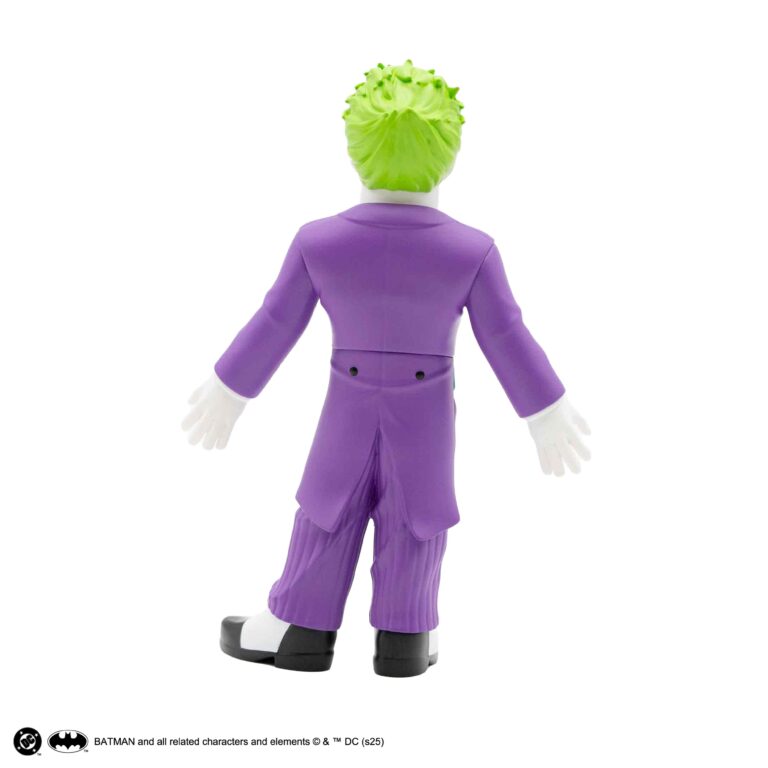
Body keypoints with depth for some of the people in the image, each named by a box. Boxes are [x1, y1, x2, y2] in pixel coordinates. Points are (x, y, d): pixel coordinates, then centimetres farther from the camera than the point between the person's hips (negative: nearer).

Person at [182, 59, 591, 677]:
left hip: (349, 413, 1)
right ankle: (404, 639, 20)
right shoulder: (471, 251, -15)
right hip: (427, 415, 0)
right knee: (414, 522, 12)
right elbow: (507, 339, -10)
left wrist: (228, 391, 6)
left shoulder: (319, 243, -14)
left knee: (328, 516, 14)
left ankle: (301, 631, 22)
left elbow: (274, 327, -6)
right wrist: (547, 414, 1)